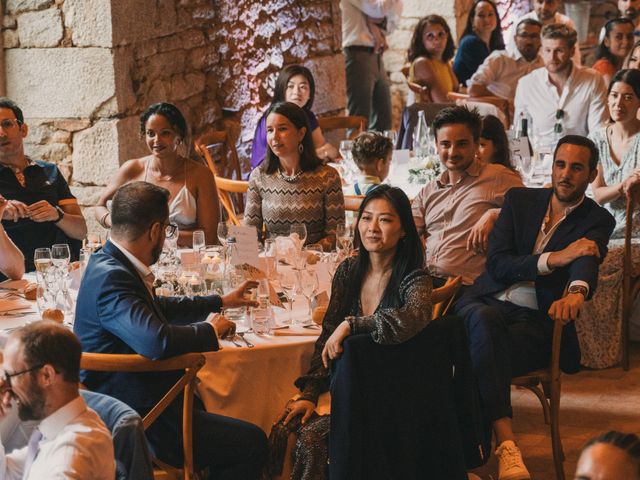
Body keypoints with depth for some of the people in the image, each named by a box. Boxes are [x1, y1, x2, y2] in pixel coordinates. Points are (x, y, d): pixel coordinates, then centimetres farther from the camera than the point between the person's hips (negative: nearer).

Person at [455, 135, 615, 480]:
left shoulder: (597, 222, 7)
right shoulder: (520, 200, 14)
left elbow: (587, 262, -17)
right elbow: (496, 263, 2)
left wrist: (577, 291, -43)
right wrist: (552, 259, -14)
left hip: (537, 320, -2)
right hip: (488, 304, 2)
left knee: (479, 362, -34)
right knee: (483, 320, -37)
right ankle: (506, 442, -46)